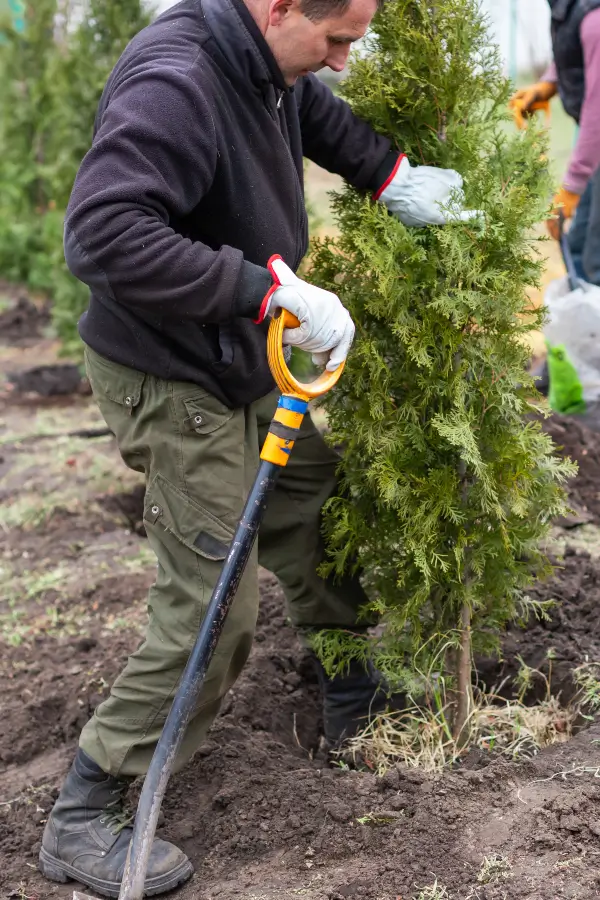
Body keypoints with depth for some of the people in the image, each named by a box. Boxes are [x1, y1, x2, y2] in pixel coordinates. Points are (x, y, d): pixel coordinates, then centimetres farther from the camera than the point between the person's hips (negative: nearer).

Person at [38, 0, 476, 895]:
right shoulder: (174, 83, -29)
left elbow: (317, 113, 23)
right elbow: (103, 233, -39)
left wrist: (392, 176, 6)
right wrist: (274, 288, -38)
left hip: (237, 365, 10)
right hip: (170, 384, -10)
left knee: (313, 500, 23)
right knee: (211, 608, -7)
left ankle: (352, 692, 47)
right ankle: (83, 819, 6)